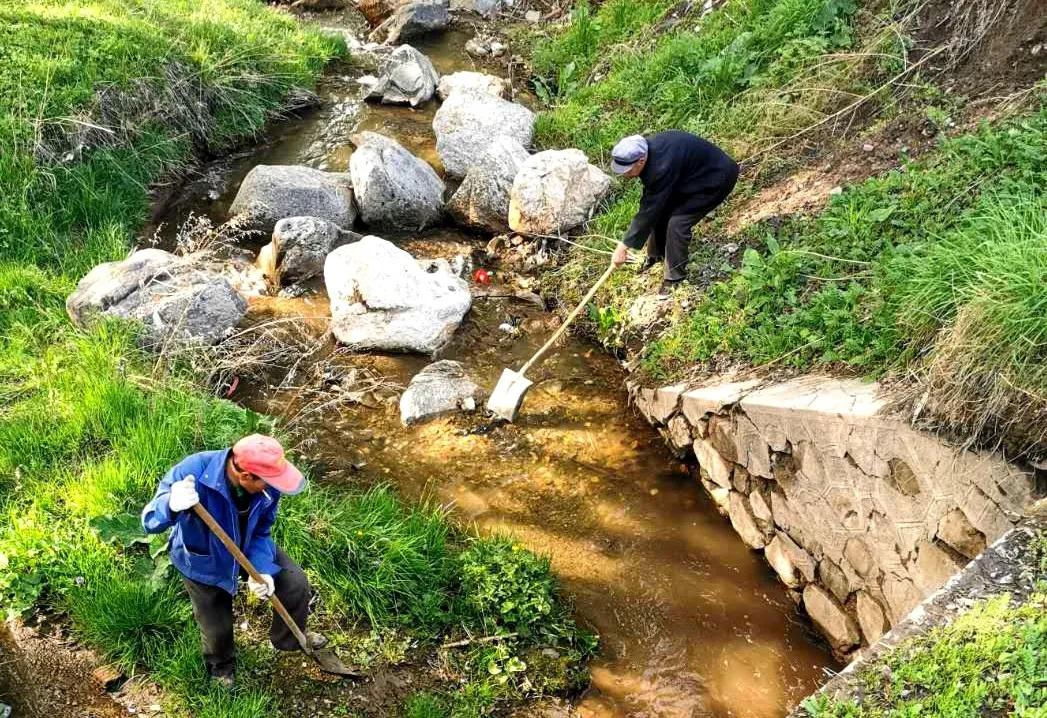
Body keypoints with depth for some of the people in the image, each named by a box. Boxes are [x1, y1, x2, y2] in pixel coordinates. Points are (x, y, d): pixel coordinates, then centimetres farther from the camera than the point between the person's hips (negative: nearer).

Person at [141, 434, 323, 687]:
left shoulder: (268, 485, -28)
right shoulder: (193, 473, -42)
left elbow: (260, 533, -11)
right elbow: (150, 522, -40)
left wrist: (261, 568, -28)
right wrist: (172, 505, -63)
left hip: (249, 549, 3)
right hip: (204, 561, -3)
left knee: (296, 584, 0)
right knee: (217, 627, 8)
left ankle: (289, 638, 34)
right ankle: (221, 666, 47)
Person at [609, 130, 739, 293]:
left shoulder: (663, 167, -39)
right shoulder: (645, 150, -13)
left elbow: (649, 211, -33)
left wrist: (624, 246, -27)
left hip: (716, 179, -9)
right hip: (690, 174, 9)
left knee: (678, 222, -17)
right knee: (660, 211, 5)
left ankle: (675, 277, -1)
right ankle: (656, 254, 29)